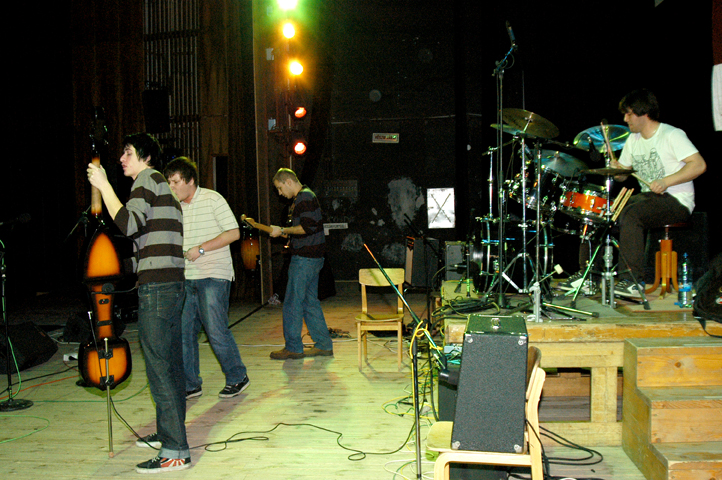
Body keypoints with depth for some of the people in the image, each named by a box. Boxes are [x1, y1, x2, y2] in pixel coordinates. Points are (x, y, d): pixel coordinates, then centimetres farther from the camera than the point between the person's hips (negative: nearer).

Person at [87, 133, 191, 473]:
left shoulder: (148, 178, -4)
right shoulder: (164, 188, 25)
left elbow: (128, 224, -18)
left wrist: (103, 186, -11)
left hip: (156, 285, -10)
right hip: (172, 282, 10)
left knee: (157, 365, -10)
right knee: (170, 362, 15)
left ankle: (175, 451, -10)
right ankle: (169, 433, 25)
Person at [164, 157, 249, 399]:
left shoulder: (212, 199, -3)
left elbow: (233, 233, -9)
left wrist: (201, 249, -14)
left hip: (213, 276, -6)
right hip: (185, 279, 6)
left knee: (216, 330, -9)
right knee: (182, 332, 3)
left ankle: (237, 377, 9)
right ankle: (190, 385, 15)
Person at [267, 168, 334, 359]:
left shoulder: (305, 197, -13)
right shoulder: (303, 197, 19)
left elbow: (308, 227, -22)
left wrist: (283, 231, -14)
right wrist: (290, 236, 16)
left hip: (305, 258, -11)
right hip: (311, 257, 11)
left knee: (292, 303, -4)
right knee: (310, 302, 13)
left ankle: (293, 347, 3)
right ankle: (324, 345, 16)